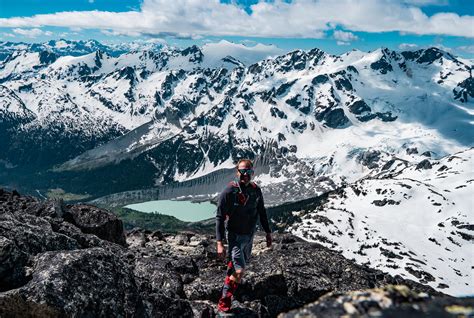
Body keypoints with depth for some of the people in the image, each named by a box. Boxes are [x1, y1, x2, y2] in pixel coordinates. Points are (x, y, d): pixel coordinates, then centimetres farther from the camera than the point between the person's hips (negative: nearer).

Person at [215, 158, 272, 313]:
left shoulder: (256, 190, -4)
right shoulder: (229, 191, -20)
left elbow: (262, 212, 10)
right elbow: (220, 217, -18)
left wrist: (268, 232, 11)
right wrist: (219, 243, -22)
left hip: (250, 235, 6)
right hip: (235, 235, -6)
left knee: (241, 263, 22)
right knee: (239, 271, -14)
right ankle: (224, 301, 3)